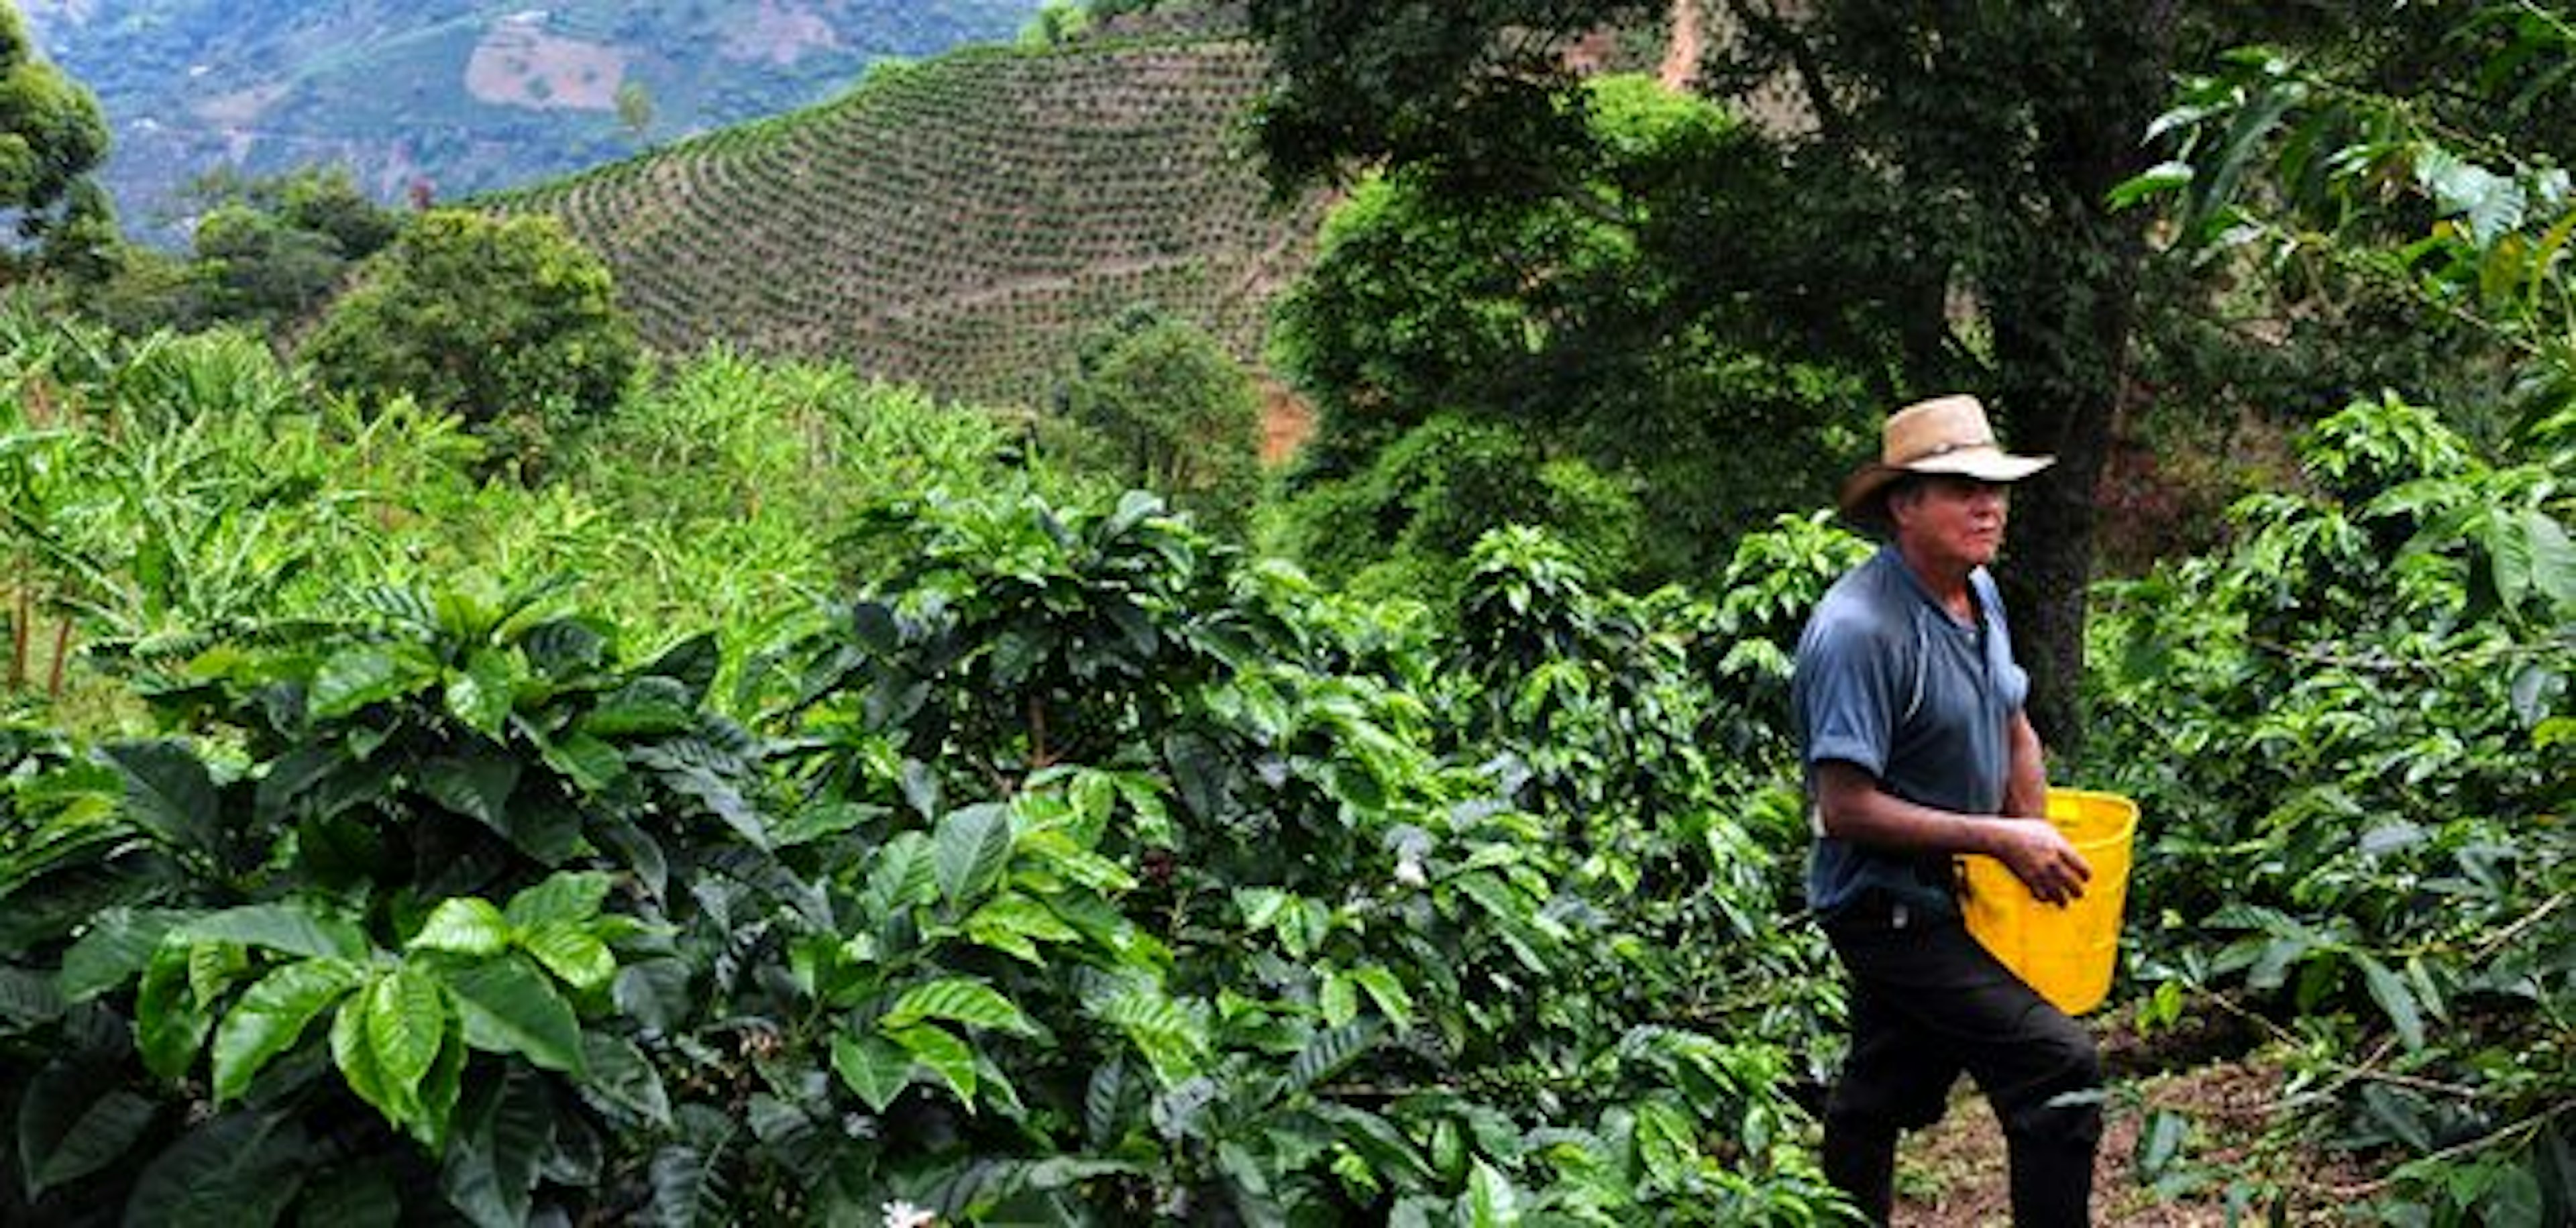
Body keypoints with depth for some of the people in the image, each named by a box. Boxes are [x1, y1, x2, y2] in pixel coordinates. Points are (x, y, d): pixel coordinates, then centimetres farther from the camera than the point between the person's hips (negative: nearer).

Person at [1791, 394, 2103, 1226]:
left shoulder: (1979, 593, 4)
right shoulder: (1859, 630, -25)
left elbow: (2012, 727, 18)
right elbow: (1845, 809, -27)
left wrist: (2037, 842, 2)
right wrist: (1998, 840, -23)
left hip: (1943, 900, 9)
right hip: (1888, 907, -9)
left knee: (1877, 1104, 22)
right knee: (2059, 1065, -16)